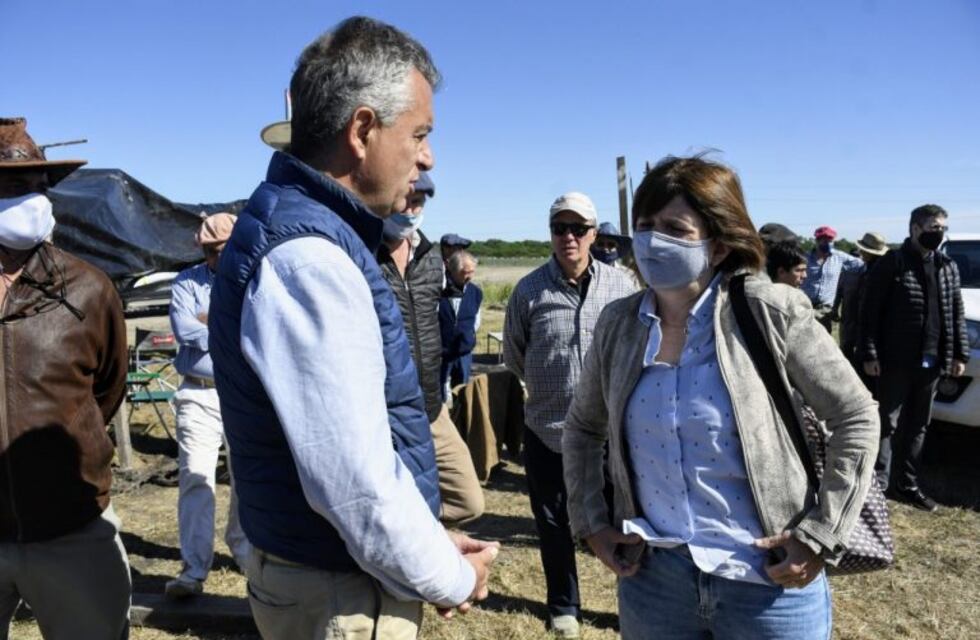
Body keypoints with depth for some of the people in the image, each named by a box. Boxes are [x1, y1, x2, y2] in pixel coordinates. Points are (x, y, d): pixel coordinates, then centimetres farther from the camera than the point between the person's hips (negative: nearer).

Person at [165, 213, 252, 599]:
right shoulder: (186, 282, 5)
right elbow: (184, 330, -11)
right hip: (199, 396, -1)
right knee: (195, 477, -6)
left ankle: (243, 549, 32)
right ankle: (193, 569, 1)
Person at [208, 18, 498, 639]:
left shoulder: (308, 234, 6)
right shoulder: (306, 256, -25)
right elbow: (354, 481, -28)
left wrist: (430, 549, 9)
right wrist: (452, 579, -11)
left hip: (325, 570, 9)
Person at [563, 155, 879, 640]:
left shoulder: (769, 313, -12)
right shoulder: (618, 324, -3)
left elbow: (856, 420, -4)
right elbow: (583, 428, 11)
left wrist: (819, 536, -8)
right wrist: (590, 524, 4)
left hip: (768, 582, -2)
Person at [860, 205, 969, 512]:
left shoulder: (948, 268, 12)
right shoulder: (891, 263, -7)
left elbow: (957, 314, 15)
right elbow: (870, 313, -10)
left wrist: (960, 353, 8)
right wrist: (870, 354, -14)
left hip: (931, 361, 6)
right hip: (896, 361, -6)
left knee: (917, 427, 13)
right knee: (888, 425, 0)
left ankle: (907, 484, 24)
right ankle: (878, 484, 8)